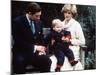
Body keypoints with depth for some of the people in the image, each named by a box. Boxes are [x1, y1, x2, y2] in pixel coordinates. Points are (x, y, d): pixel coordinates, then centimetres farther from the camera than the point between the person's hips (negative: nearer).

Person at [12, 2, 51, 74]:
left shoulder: (39, 22, 7)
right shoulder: (17, 22, -10)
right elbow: (18, 41, -16)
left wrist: (41, 49, -5)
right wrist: (34, 47, -19)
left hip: (35, 52, 4)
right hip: (21, 53, -4)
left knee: (47, 61, -22)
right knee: (19, 62, -36)